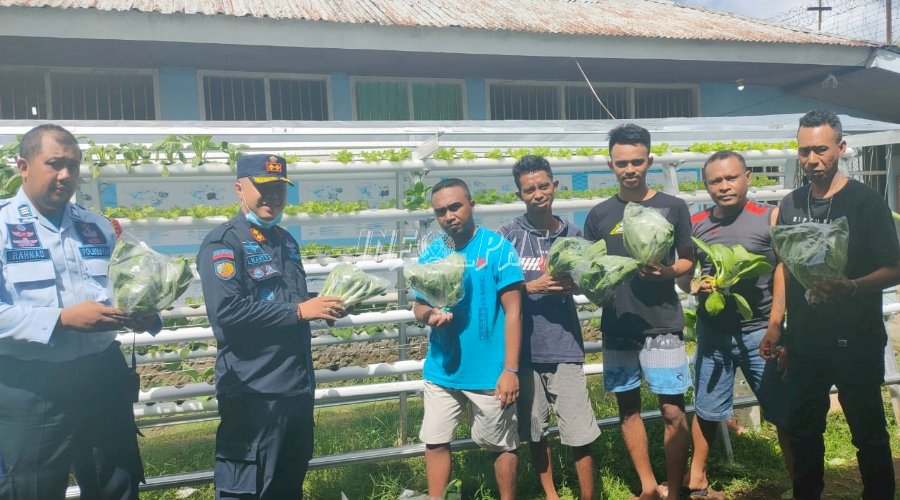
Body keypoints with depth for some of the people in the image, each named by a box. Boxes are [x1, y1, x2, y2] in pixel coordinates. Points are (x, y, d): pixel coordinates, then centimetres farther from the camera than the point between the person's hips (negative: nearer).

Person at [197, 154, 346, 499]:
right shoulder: (223, 243, -12)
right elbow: (227, 310, -25)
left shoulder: (286, 241, 13)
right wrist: (299, 312, -22)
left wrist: (322, 307, 4)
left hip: (298, 384, 8)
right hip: (253, 391, -8)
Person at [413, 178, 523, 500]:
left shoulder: (497, 247, -11)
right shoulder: (430, 254, 2)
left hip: (488, 372, -4)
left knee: (501, 446, 13)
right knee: (434, 443, 12)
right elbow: (418, 305, 8)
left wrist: (510, 369, -16)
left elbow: (513, 311, -12)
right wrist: (429, 315, -18)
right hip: (441, 370, 4)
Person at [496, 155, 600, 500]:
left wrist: (572, 284, -11)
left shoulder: (572, 234, 2)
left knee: (579, 434, 1)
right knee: (534, 430, 14)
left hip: (565, 347, 0)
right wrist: (533, 286, -17)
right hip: (524, 348, 0)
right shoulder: (508, 236, -3)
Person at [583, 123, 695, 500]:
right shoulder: (599, 214, 5)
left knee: (672, 411, -1)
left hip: (663, 324, -2)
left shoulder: (673, 207, 1)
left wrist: (668, 271, -15)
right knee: (628, 407, 11)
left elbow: (689, 260, 6)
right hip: (617, 325, 3)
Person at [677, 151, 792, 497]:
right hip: (712, 332, 2)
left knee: (784, 411, 5)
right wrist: (693, 285, -11)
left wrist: (778, 325, -16)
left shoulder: (770, 218, -5)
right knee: (706, 410, 15)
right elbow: (681, 273, 11)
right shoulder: (695, 225, 3)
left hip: (759, 332, -2)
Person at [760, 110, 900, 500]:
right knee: (802, 428, 15)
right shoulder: (790, 205, 5)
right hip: (804, 340, 5)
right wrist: (775, 323, 10)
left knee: (868, 431, 7)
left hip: (855, 341, -4)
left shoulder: (865, 201, -9)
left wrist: (850, 288, -31)